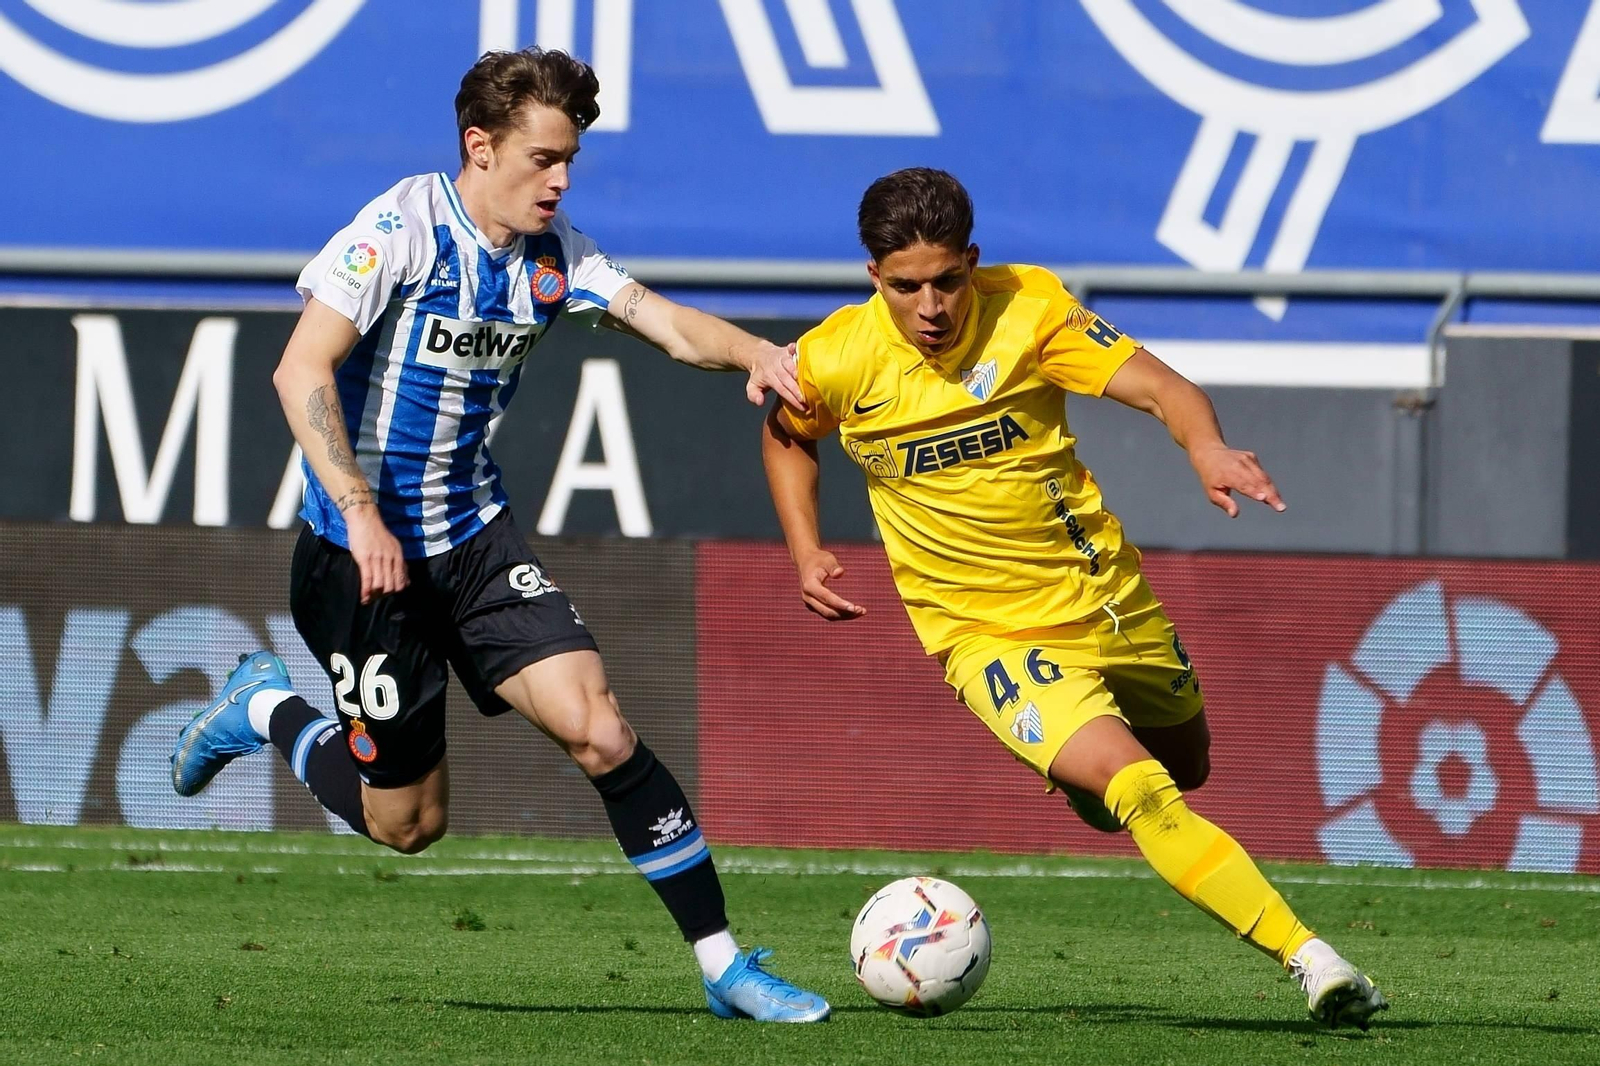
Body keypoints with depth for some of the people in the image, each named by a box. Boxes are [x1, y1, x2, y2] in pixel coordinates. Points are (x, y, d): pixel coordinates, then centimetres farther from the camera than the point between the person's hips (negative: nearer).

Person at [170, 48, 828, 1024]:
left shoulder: (555, 253, 2)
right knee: (408, 823, 4)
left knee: (600, 730, -14)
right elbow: (301, 372, -19)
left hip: (478, 540, 5)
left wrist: (753, 353, -29)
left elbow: (670, 324, -7)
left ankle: (724, 965, -8)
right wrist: (360, 514, -27)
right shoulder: (404, 227, -15)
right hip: (367, 556, -5)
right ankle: (267, 709, 31)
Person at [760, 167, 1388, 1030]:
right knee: (1140, 793, -23)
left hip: (1103, 593, 3)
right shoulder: (836, 360, -13)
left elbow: (1159, 388, -23)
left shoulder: (1027, 306, -15)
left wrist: (1206, 447, -44)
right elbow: (785, 437, 11)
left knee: (1185, 765, 25)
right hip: (989, 632, -3)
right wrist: (805, 553, -1)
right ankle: (1311, 961, -25)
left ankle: (1086, 768, 59)